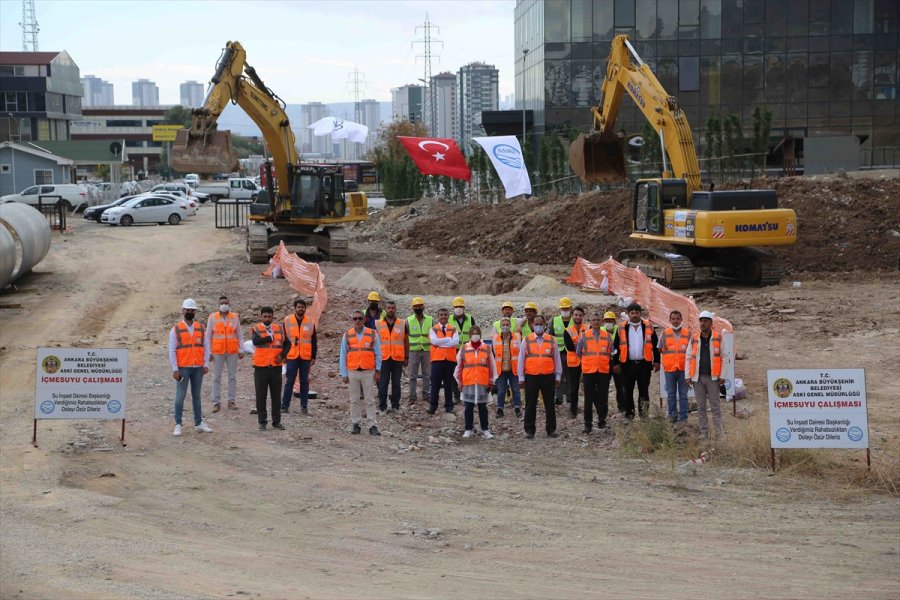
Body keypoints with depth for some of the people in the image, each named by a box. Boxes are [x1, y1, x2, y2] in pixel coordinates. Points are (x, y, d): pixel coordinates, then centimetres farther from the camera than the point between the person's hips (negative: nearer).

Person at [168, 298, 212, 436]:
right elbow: (172, 351, -3)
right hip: (183, 368, -3)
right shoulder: (176, 330, -1)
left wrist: (206, 365, 0)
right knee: (180, 396, -3)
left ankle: (199, 424, 15)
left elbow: (206, 347, 10)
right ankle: (178, 425, 2)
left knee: (197, 396, 10)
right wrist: (175, 369, -9)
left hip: (198, 368, 3)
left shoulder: (201, 328, 9)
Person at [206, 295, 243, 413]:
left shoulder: (235, 317, 4)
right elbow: (208, 336, 4)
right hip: (217, 352, -1)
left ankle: (232, 401, 12)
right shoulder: (212, 318, 1)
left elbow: (239, 334, 8)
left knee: (232, 376, 5)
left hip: (232, 352, 1)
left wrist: (241, 350, 2)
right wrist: (209, 352, -1)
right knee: (216, 377, 1)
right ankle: (216, 402, 4)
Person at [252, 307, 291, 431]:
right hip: (261, 367, -3)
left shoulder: (279, 328, 8)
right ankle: (262, 422, 10)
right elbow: (256, 341, -23)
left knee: (276, 395, 8)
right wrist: (271, 338, -14)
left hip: (276, 367, 3)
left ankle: (277, 422, 15)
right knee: (261, 396, 2)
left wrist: (282, 355, -7)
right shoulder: (256, 329, -3)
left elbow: (287, 344, 10)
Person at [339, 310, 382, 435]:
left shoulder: (372, 334, 2)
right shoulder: (347, 335, 4)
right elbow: (343, 355, 6)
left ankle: (372, 426, 1)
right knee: (354, 400, 7)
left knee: (370, 400, -1)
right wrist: (344, 374, 1)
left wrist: (378, 371, -2)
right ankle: (355, 424, 14)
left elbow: (378, 354, 4)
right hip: (353, 372, 1)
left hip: (369, 372, -1)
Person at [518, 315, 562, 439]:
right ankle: (529, 431, 12)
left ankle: (551, 430, 15)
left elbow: (557, 359, 9)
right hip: (531, 377, -1)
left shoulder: (552, 340, 5)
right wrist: (521, 378, 2)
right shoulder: (526, 341, 3)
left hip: (548, 377, 1)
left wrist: (558, 376, 7)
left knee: (550, 405, 6)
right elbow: (521, 360, 5)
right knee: (530, 405, 5)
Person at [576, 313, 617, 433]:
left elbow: (612, 354, 11)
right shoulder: (584, 336, 3)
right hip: (588, 372, -1)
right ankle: (588, 424, 5)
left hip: (603, 371, 1)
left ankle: (602, 421, 18)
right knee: (588, 399, 1)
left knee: (603, 398, 5)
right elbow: (579, 353, 12)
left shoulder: (608, 336, 5)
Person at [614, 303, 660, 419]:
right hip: (628, 364, 0)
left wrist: (656, 361, 3)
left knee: (644, 390, 4)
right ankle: (629, 412, 13)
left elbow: (655, 346, 7)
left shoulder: (648, 327, 5)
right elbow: (616, 347, 6)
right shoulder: (622, 328, 4)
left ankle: (644, 411, 12)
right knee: (628, 390, 5)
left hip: (644, 364, 0)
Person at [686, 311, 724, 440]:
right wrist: (688, 376, 4)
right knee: (701, 406, 7)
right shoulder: (694, 338, 9)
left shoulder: (718, 338, 1)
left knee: (715, 406, -3)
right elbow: (688, 357, 10)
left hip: (712, 377, -3)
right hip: (698, 377, 3)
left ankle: (719, 433, 0)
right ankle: (704, 433, 14)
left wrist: (722, 376, -6)